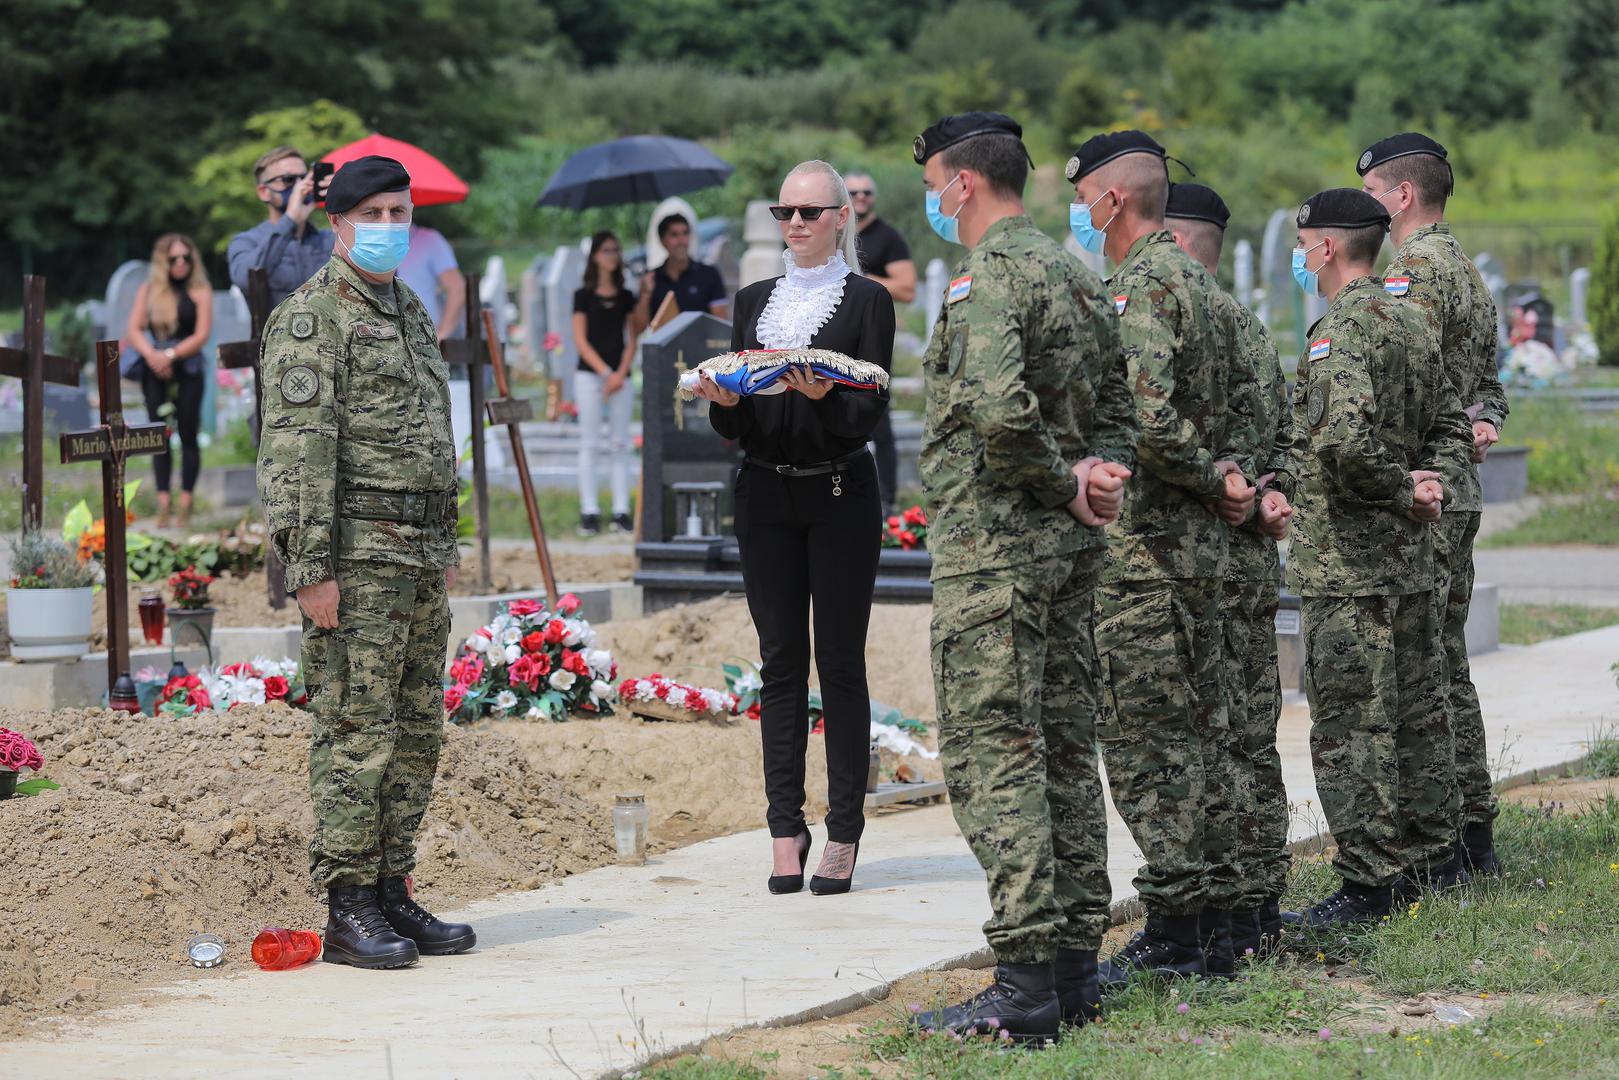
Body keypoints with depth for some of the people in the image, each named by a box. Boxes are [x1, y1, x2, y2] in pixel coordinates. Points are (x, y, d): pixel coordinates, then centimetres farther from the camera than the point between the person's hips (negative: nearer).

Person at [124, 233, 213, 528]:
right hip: (154, 370, 3)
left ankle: (185, 504, -2)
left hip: (187, 368, -3)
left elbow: (202, 335, -5)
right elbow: (134, 330, 5)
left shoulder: (200, 293, 2)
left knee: (188, 434, -4)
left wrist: (170, 355, -14)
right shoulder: (148, 291, 10)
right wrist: (151, 354, -13)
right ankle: (163, 503, 1)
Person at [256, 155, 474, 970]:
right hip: (357, 554, -9)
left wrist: (445, 546, 23)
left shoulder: (409, 312, 19)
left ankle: (392, 893, 16)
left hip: (420, 560, 9)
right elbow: (300, 448, -15)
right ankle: (348, 911, -6)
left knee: (416, 733, 10)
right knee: (354, 731, -8)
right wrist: (312, 567, -21)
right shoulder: (313, 318, -9)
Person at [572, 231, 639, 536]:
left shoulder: (626, 298, 11)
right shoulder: (584, 296, 3)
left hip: (620, 376, 3)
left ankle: (621, 511, 0)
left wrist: (621, 374, -7)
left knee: (620, 445, 0)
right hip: (589, 374, -3)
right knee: (589, 444, -4)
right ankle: (589, 511, -4)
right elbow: (580, 340, -2)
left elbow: (631, 340, 8)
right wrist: (605, 372, -10)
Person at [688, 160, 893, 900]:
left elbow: (871, 411, -8)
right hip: (765, 497, 4)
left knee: (841, 662, -2)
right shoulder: (753, 303, 13)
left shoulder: (867, 301, 0)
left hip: (840, 496, -4)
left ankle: (844, 835, 2)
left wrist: (824, 396, -26)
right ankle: (785, 832, 5)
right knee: (780, 662, 3)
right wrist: (723, 401, -10)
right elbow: (733, 426, 12)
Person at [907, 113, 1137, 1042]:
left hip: (994, 543, -9)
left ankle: (1027, 981, -12)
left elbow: (997, 407, -28)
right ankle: (1076, 959, 15)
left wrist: (1061, 483, -14)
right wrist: (1100, 473, 3)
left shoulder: (989, 276, -13)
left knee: (993, 752, -8)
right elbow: (1119, 407, 20)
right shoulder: (1076, 275, 16)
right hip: (1070, 547, 9)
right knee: (1064, 747, 12)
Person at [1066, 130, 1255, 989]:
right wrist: (1225, 471, 6)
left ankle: (1171, 934, -6)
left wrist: (1208, 478, -13)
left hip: (1143, 547, -10)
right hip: (1196, 541, 10)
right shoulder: (1192, 276, 16)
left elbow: (1146, 418, -27)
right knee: (1194, 727, 14)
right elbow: (1230, 397, 22)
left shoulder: (1141, 286, -16)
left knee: (1146, 735, -7)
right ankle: (1207, 910, 20)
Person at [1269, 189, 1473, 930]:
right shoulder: (1411, 322, 13)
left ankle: (1367, 883, -6)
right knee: (1415, 712, 15)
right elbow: (1451, 423, 20)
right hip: (1410, 559, 9)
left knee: (1349, 726, -6)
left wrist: (1399, 489, -15)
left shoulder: (1343, 330, -16)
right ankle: (1429, 859, 23)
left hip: (1346, 562, -9)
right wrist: (1428, 485, 4)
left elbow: (1345, 438, -29)